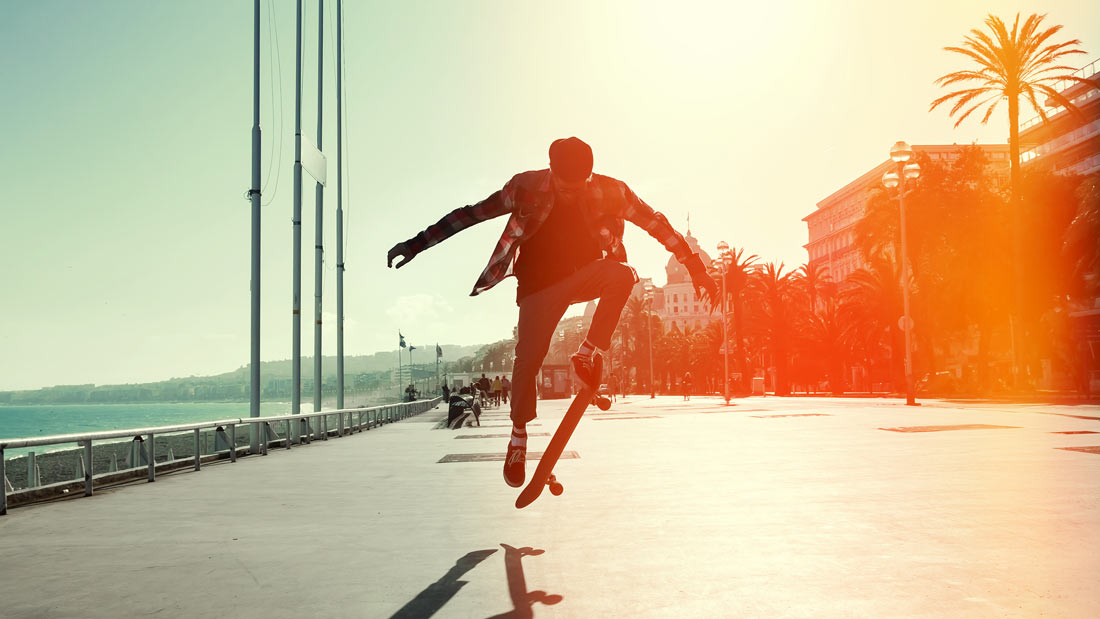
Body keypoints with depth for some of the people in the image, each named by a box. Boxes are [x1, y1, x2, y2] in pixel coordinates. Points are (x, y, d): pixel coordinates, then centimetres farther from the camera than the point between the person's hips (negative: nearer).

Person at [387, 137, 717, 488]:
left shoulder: (610, 192, -12)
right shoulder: (527, 188, -14)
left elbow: (655, 222, -4)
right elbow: (470, 214, -11)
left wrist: (695, 266, -6)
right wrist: (416, 244, -13)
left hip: (584, 275, 1)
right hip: (540, 284, -1)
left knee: (623, 274, -31)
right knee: (528, 358, -11)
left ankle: (587, 355, -18)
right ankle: (519, 435, 13)